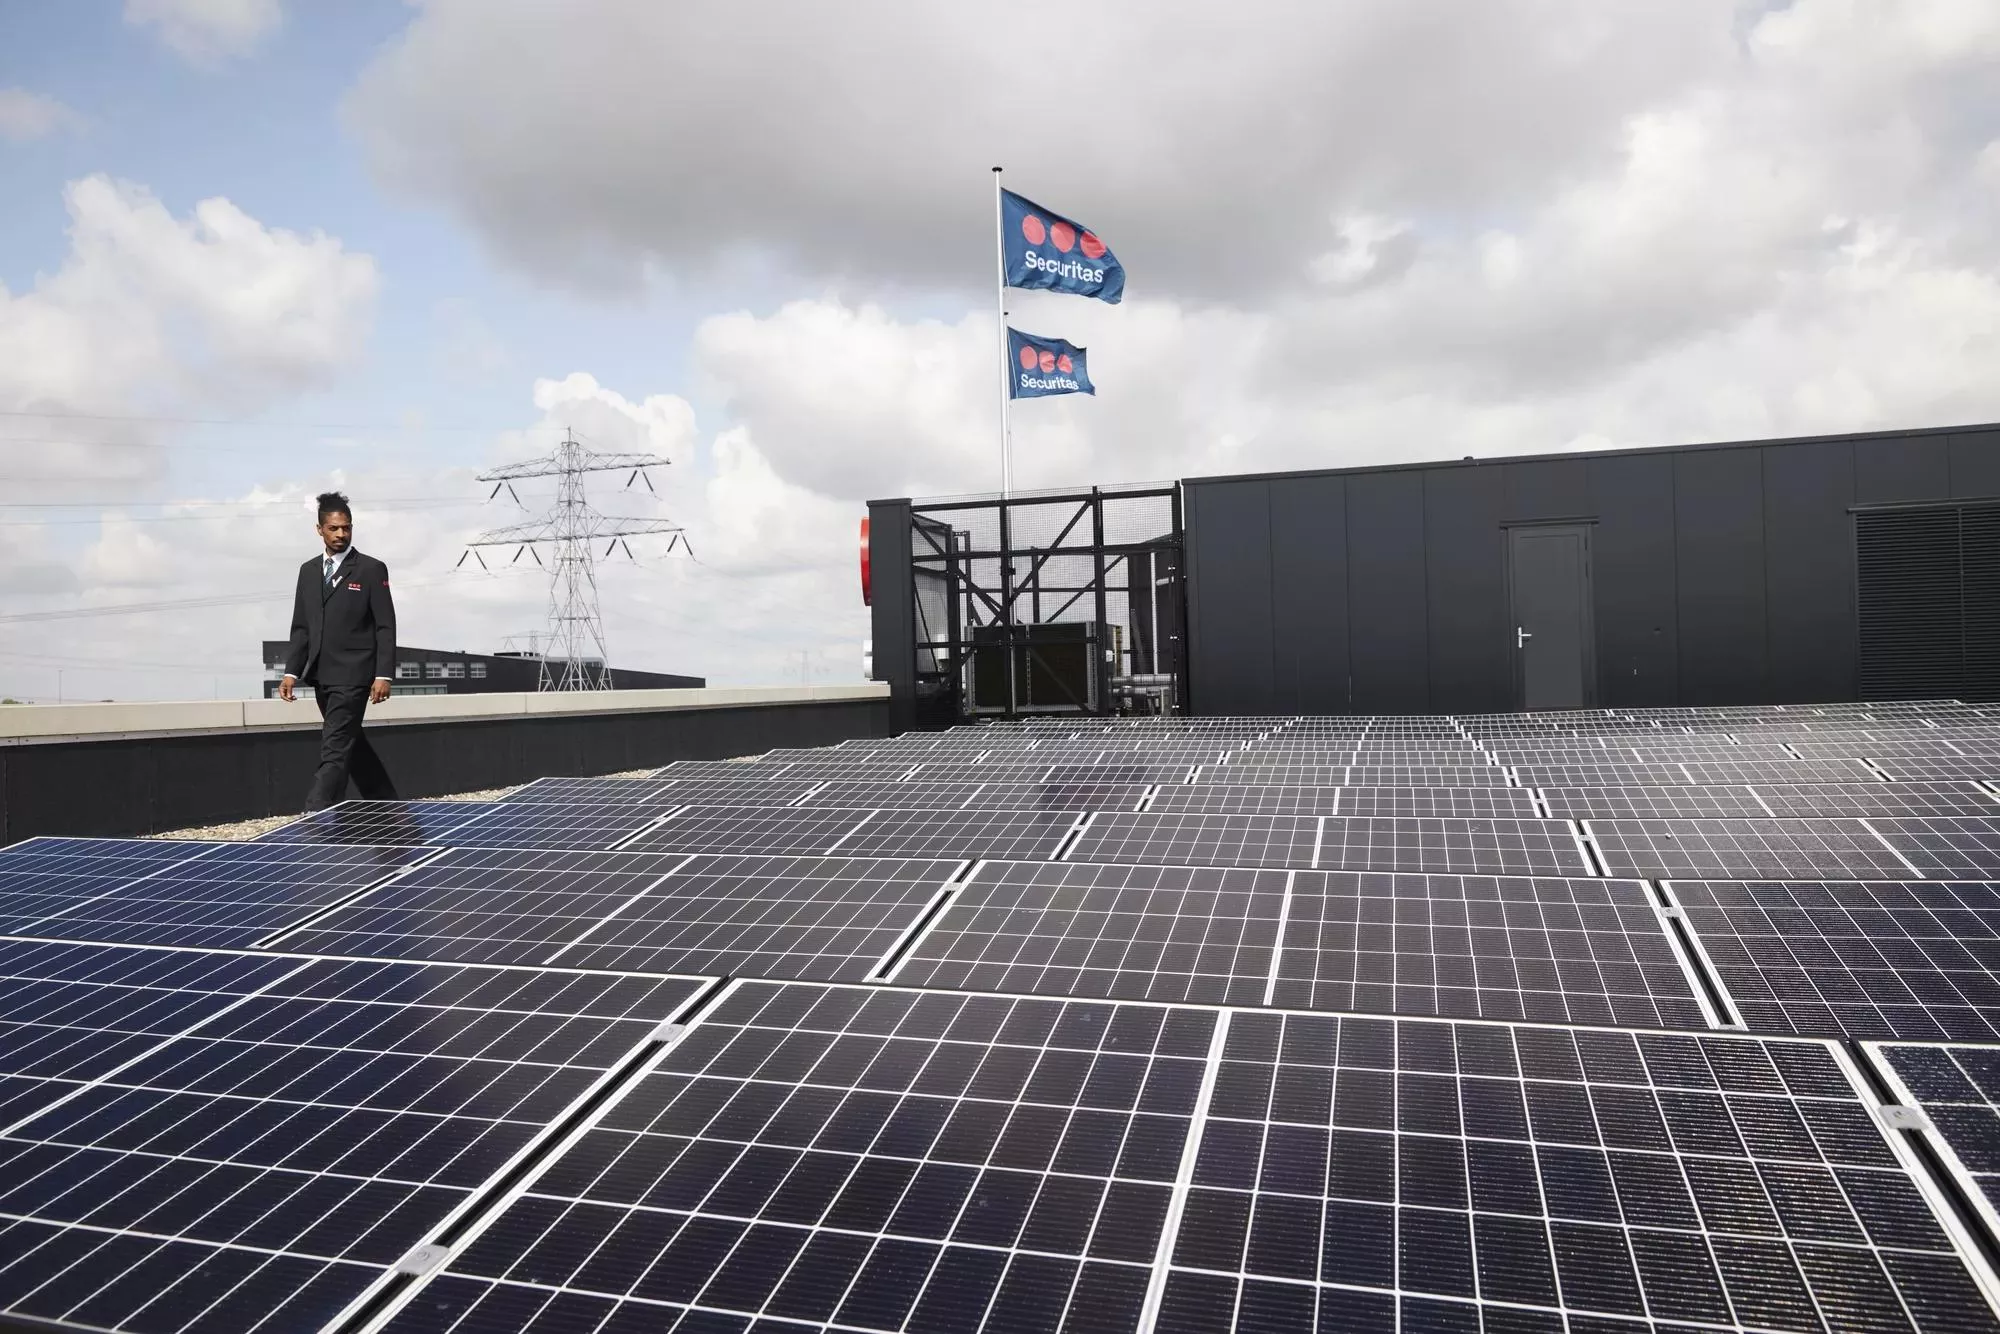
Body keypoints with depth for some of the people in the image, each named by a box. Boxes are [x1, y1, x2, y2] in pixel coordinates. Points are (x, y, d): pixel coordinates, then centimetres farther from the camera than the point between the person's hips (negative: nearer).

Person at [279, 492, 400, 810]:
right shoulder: (308, 571, 14)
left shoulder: (372, 569, -3)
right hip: (321, 677, 7)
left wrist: (383, 675, -13)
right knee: (352, 746, 13)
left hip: (353, 676, -6)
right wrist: (291, 672, 5)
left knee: (334, 751, -10)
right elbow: (301, 628, 15)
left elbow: (386, 627, -6)